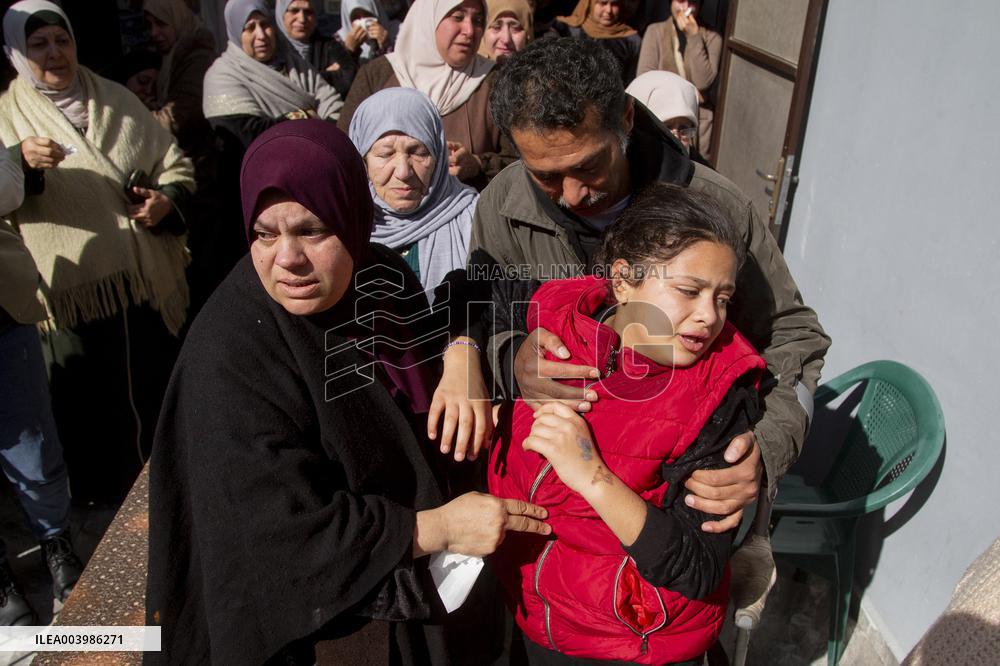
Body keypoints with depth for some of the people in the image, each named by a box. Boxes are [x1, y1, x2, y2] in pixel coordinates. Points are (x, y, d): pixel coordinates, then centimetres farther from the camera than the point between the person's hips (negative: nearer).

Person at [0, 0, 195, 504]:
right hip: (72, 288, -3)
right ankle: (105, 496, 27)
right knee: (88, 400, 6)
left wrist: (168, 199, -8)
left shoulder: (116, 99, 12)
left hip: (147, 279, 3)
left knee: (158, 384, 15)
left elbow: (175, 164, 13)